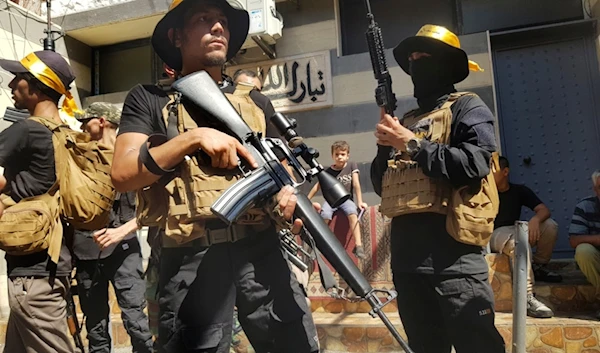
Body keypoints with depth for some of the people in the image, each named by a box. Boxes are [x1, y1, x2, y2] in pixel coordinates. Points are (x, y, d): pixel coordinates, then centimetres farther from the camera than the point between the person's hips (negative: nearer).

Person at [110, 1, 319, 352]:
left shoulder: (255, 101, 17)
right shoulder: (149, 99, 7)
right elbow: (122, 174, -5)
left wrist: (288, 197, -6)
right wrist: (193, 137, -15)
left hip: (262, 250, 3)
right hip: (190, 258, -2)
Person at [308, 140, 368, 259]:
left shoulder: (352, 166, 3)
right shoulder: (328, 171, 3)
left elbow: (356, 184, 0)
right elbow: (317, 186, 6)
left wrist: (360, 202, -6)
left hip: (346, 199, 0)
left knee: (352, 213, -34)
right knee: (325, 215, -32)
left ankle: (358, 246, -35)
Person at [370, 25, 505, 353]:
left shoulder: (467, 107, 2)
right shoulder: (406, 119, 20)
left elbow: (474, 165, -17)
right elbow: (383, 185, 17)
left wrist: (412, 144, -11)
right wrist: (386, 146, 0)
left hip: (450, 246, -6)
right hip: (405, 249, 6)